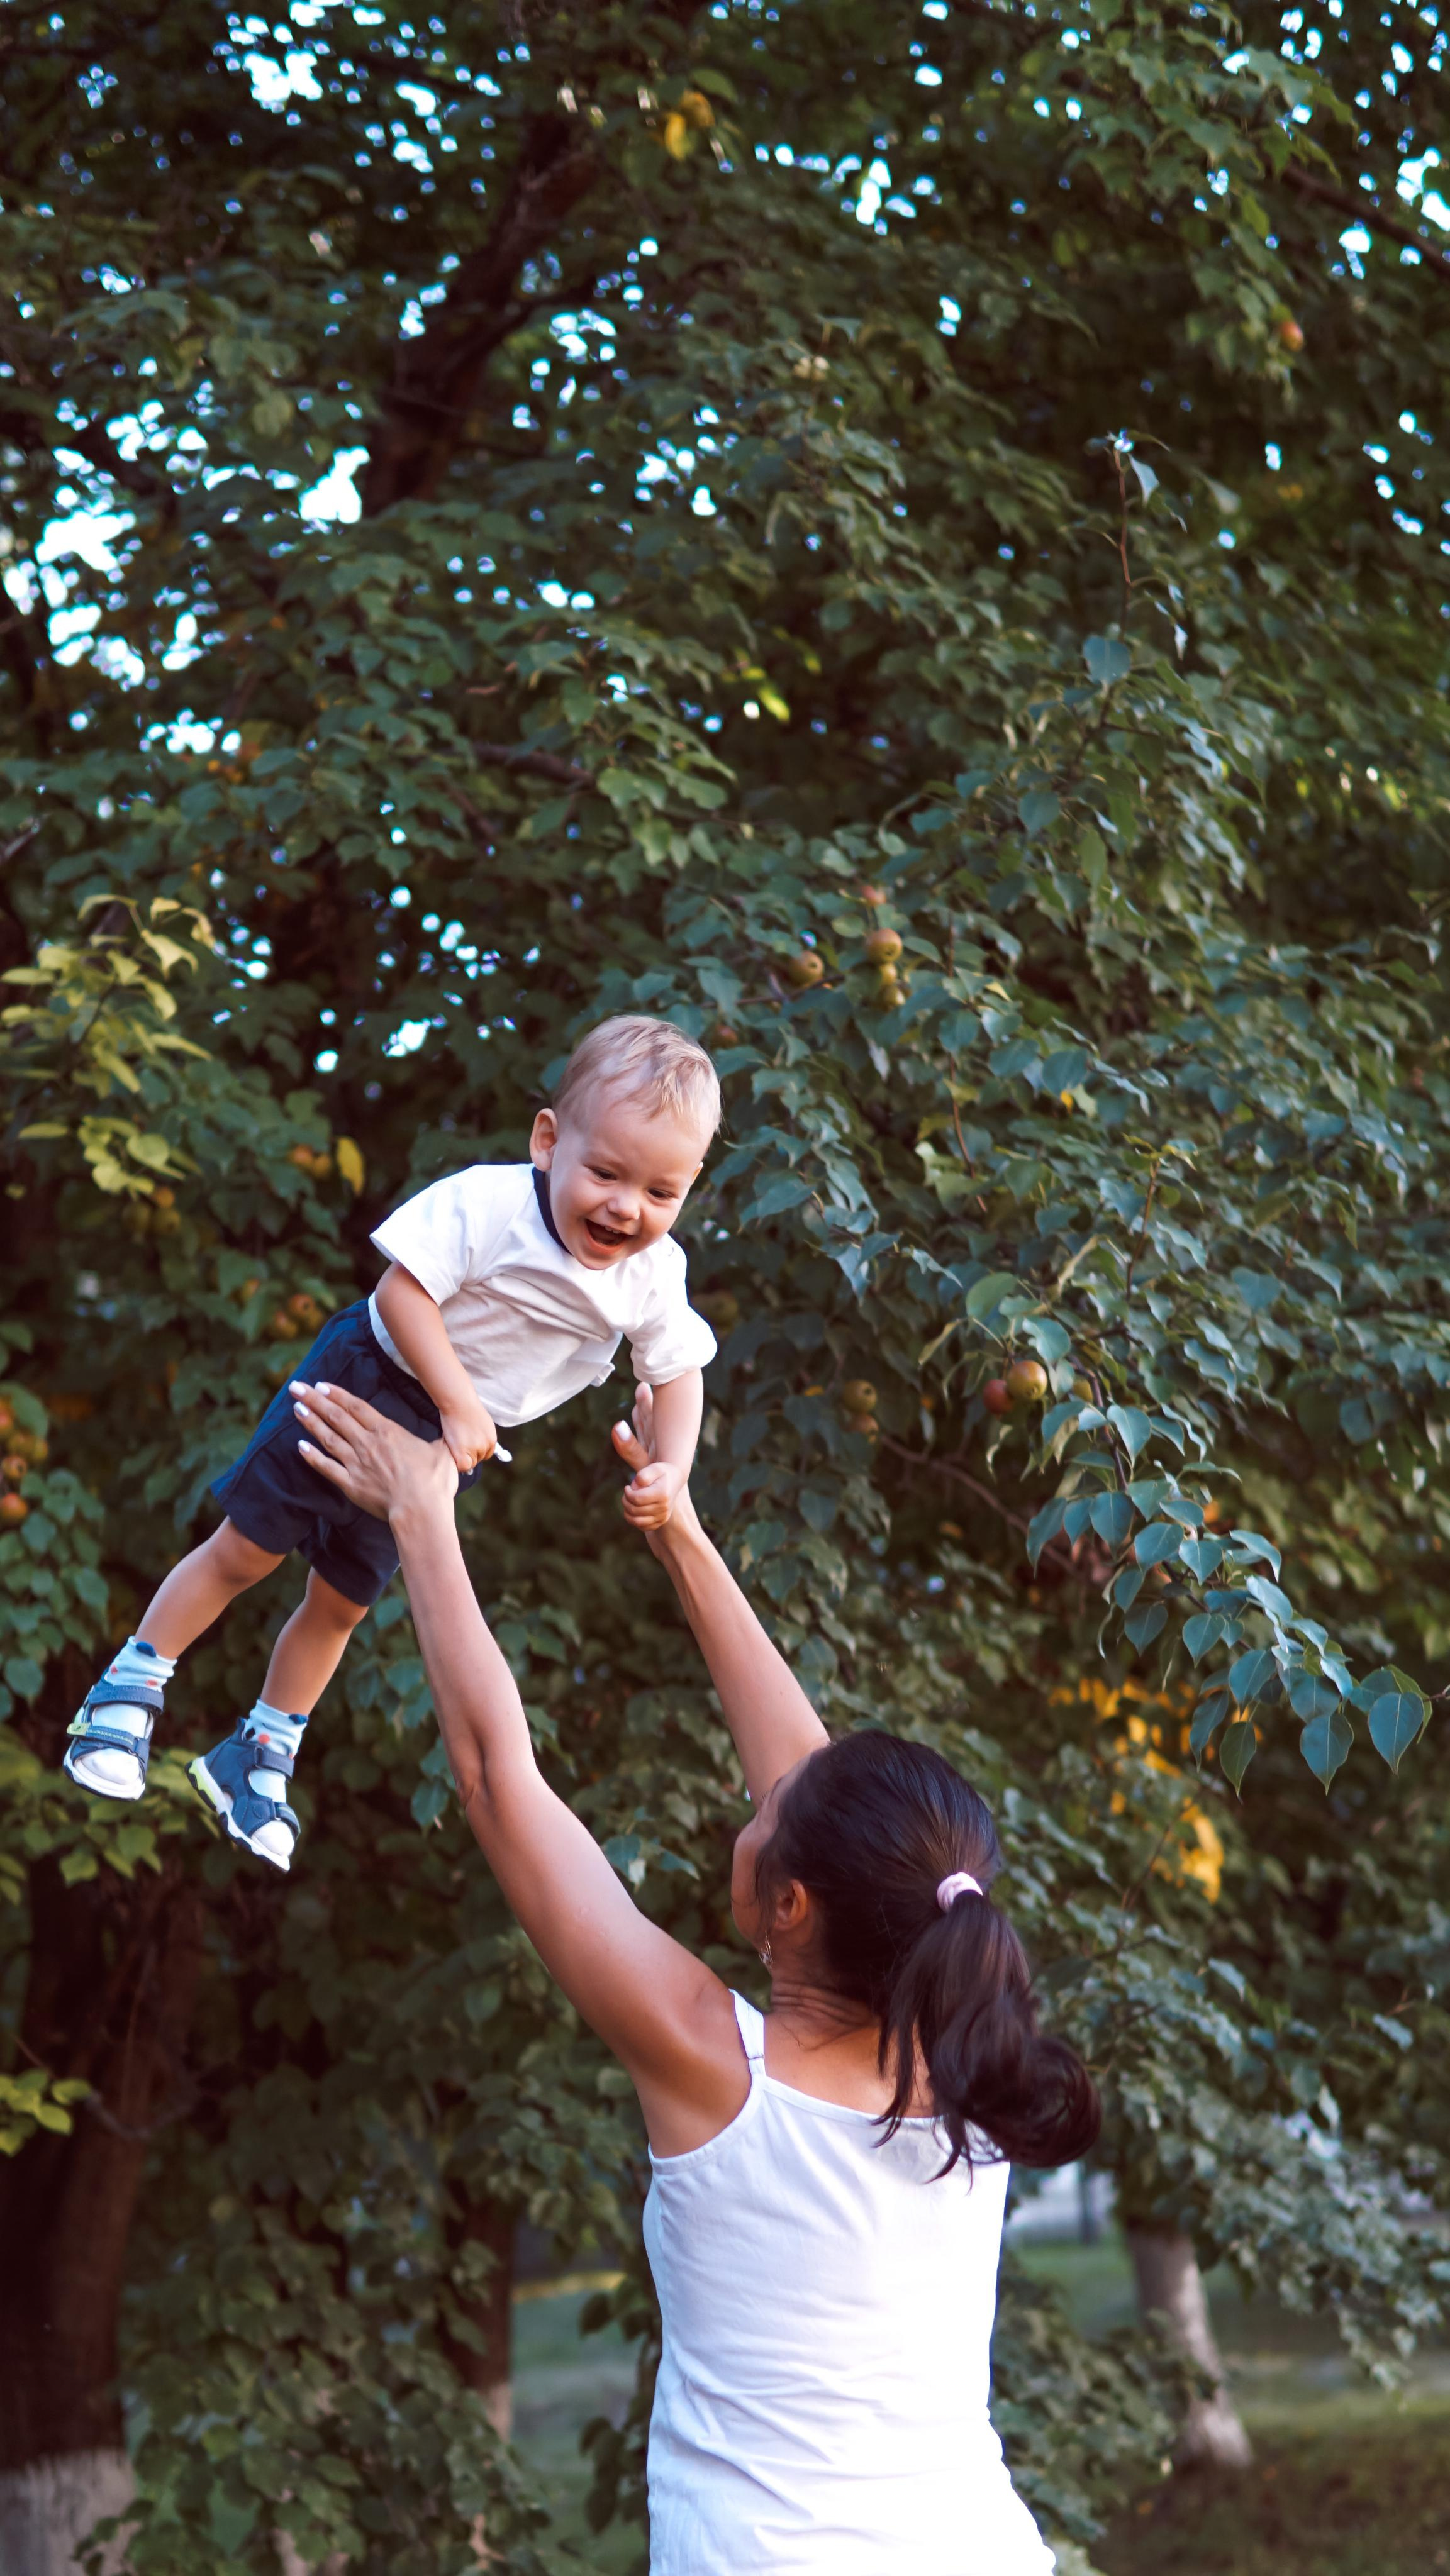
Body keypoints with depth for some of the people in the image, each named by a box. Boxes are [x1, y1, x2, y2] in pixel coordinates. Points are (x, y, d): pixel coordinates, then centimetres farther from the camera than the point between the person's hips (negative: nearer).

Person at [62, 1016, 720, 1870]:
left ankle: (258, 1760, 32)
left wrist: (672, 1468, -15)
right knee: (245, 1550, 1)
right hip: (367, 1383, -5)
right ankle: (130, 1691, 18)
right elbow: (402, 1292, -31)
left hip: (445, 1445, 5)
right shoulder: (486, 1204, -31)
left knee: (342, 1603, 16)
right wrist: (459, 1405, -32)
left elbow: (679, 1372, -1)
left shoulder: (655, 1275, -15)